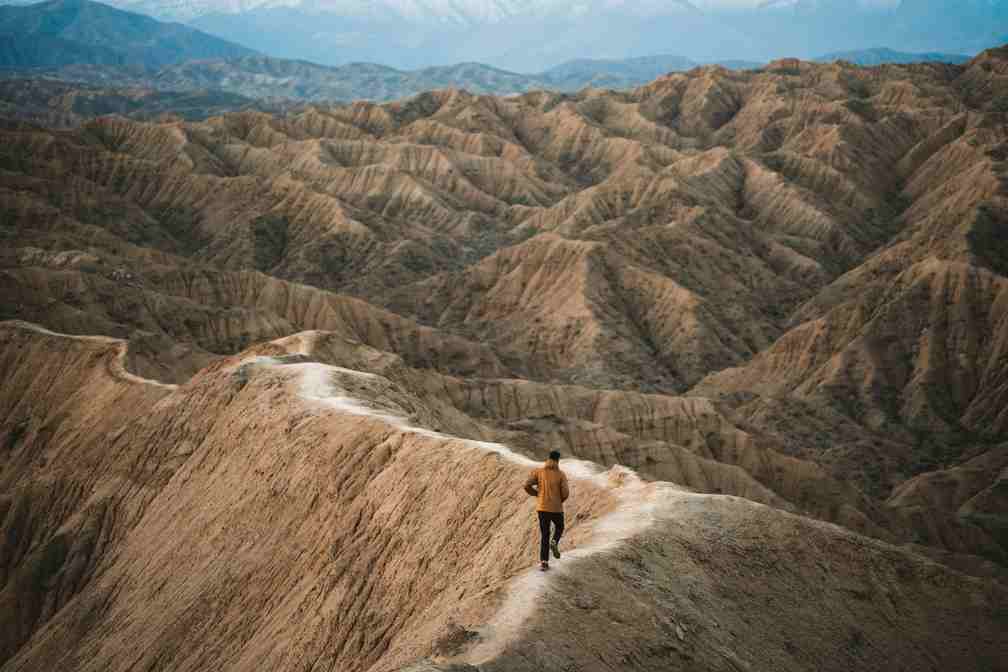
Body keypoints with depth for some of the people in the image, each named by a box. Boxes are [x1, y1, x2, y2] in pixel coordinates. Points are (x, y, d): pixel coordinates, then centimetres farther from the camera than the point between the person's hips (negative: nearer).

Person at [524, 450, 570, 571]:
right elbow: (565, 492, -13)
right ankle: (554, 543, -5)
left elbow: (527, 486, -10)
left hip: (542, 508, 2)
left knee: (544, 535, 12)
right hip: (556, 508, -2)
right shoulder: (561, 474, -6)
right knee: (559, 527, 27)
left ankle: (543, 562, 3)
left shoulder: (538, 471, 0)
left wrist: (537, 494, 10)